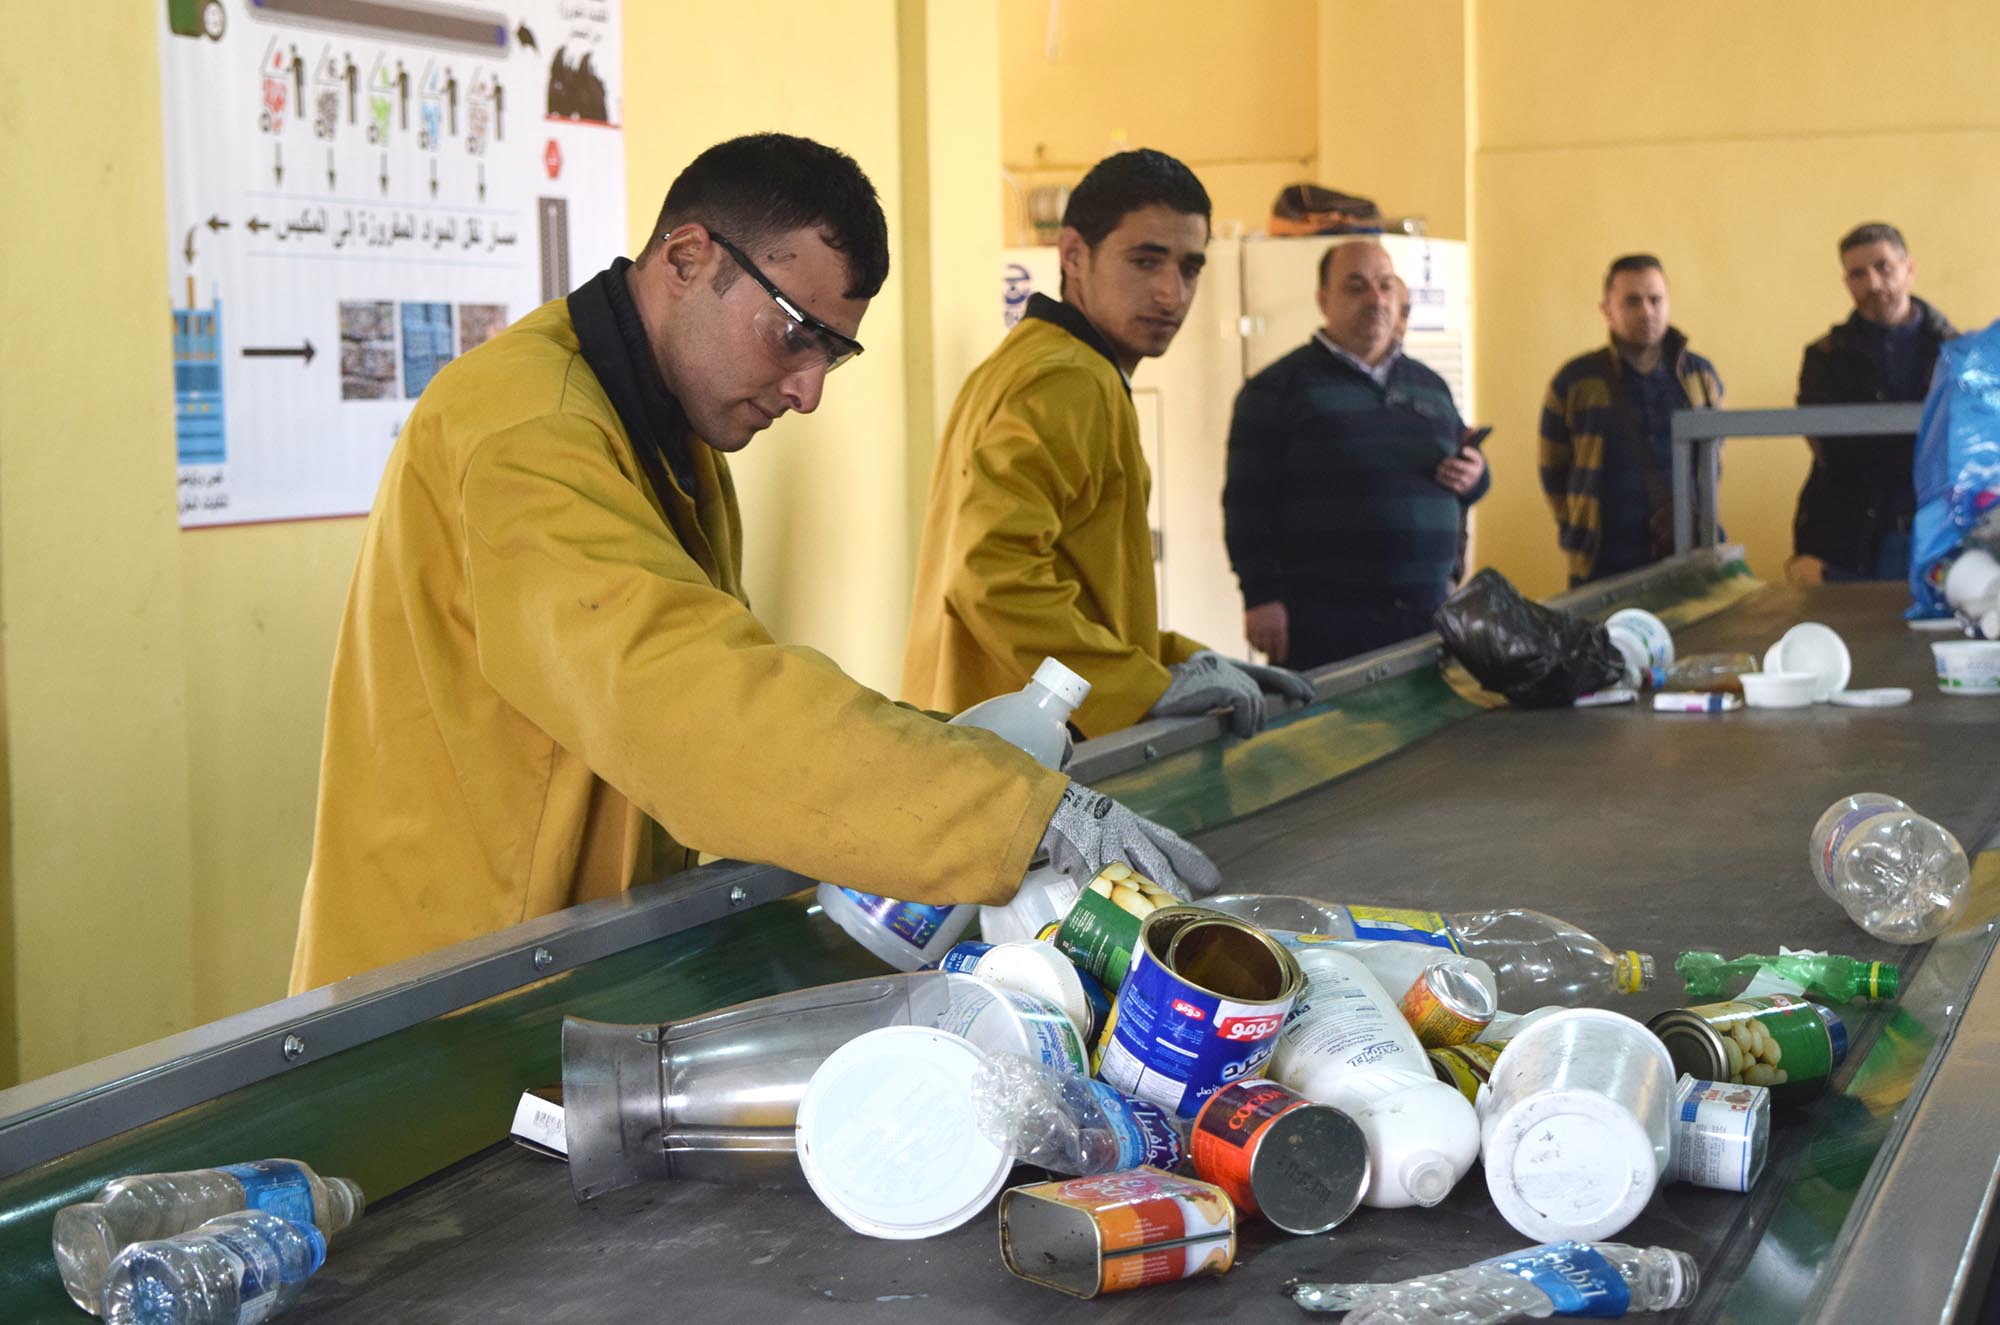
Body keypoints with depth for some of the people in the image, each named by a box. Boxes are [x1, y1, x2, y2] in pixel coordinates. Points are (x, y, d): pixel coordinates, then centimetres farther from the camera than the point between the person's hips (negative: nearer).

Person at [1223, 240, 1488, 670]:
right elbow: (1247, 503, -4)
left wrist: (1475, 477, 2)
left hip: (1429, 614, 5)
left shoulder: (1430, 386, 19)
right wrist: (1262, 598, -13)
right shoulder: (1276, 389, 1)